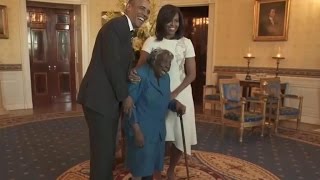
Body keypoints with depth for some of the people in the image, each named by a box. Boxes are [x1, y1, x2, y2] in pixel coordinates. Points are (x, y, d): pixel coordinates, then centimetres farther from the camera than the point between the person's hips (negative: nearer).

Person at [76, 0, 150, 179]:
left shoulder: (126, 30, 18)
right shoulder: (116, 25, -13)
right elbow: (111, 64, -19)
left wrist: (131, 76, -6)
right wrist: (125, 96, -12)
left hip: (109, 98, 10)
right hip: (99, 98, -10)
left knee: (108, 147, 18)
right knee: (103, 148, 0)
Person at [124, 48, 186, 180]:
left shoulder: (165, 77, 7)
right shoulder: (140, 75, -18)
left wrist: (175, 103, -6)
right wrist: (136, 130, -23)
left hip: (158, 129, 8)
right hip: (141, 128, -7)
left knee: (156, 161, 17)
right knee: (141, 163, 4)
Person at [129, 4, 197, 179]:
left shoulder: (186, 43, 1)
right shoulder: (151, 42, -1)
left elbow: (191, 74, -2)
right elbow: (140, 65, -13)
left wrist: (174, 93, -15)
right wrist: (133, 73, -38)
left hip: (180, 94, 1)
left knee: (180, 135, 4)